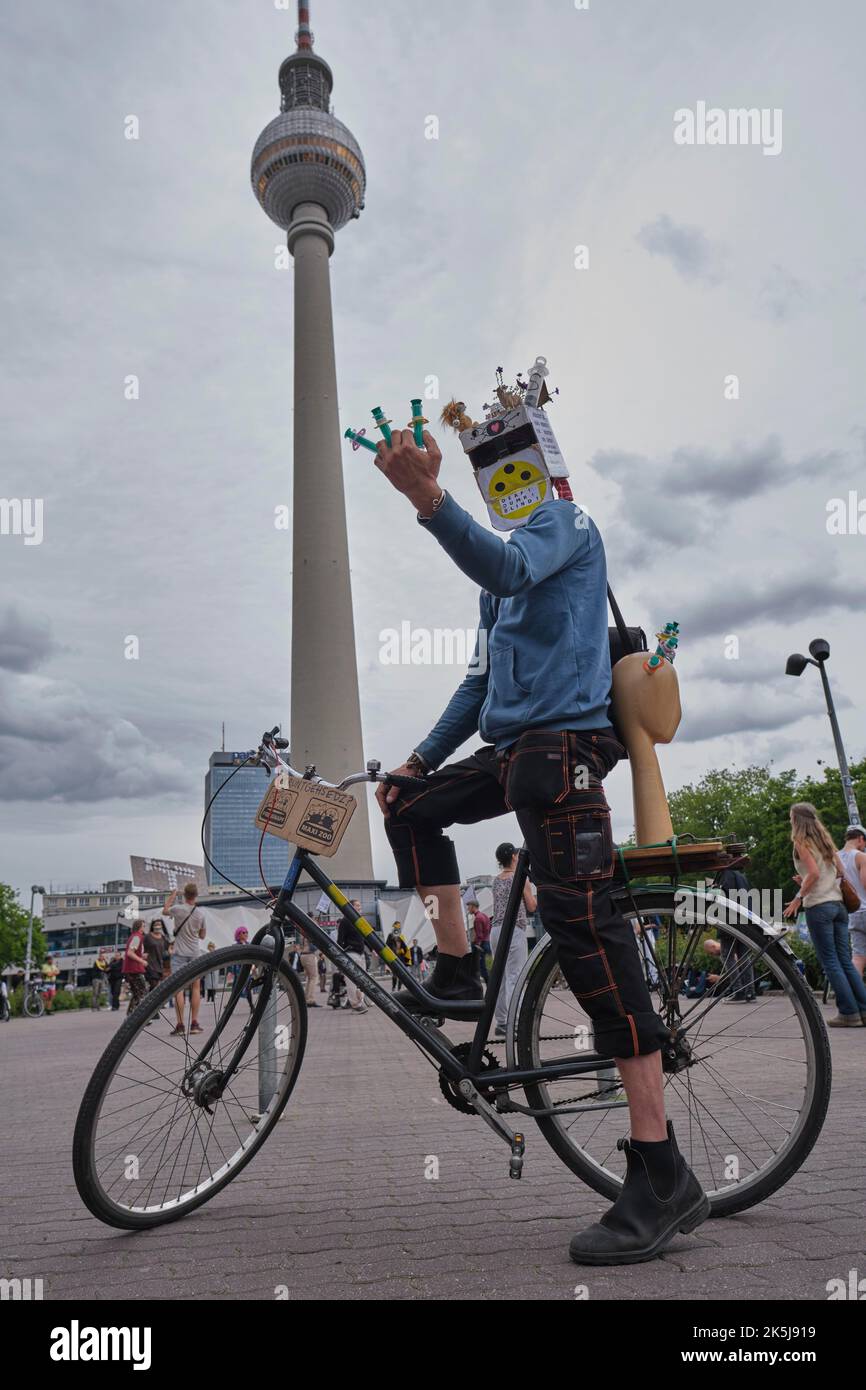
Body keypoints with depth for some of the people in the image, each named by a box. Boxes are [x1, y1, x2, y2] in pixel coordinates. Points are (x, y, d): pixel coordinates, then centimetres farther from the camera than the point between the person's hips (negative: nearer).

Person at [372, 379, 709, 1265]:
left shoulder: (564, 521, 1)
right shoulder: (506, 560, 27)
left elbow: (505, 569, -25)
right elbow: (482, 680, 26)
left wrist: (427, 499, -40)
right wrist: (417, 760, 20)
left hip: (563, 742, -9)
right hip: (512, 746, 9)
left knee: (584, 928, -17)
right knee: (409, 809, 16)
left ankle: (662, 1177, -14)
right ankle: (457, 973, 19)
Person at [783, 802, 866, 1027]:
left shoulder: (801, 842, -6)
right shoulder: (825, 840, 15)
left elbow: (814, 873, -18)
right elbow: (840, 871, 15)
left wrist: (798, 897, -11)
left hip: (818, 906, -7)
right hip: (837, 903, 7)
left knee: (830, 962, -2)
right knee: (845, 960, 9)